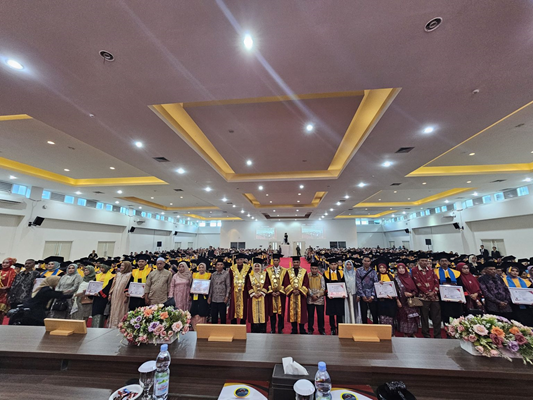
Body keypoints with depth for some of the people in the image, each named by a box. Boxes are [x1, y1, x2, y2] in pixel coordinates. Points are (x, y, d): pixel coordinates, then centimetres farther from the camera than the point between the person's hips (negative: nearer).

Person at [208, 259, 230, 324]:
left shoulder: (226, 273, -2)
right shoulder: (213, 274, 10)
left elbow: (228, 286, -3)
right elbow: (211, 286, 13)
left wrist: (227, 296, -9)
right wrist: (209, 297, 9)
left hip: (222, 299, -3)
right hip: (214, 299, 4)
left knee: (222, 316, 4)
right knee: (213, 316, 10)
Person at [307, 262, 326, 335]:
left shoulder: (321, 277, 1)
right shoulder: (307, 276, -1)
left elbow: (323, 288, -2)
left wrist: (317, 295, -12)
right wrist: (312, 295, -12)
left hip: (319, 299, 0)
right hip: (310, 299, 0)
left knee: (321, 315, 5)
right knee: (310, 315, 7)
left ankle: (321, 329, 22)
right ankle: (310, 329, 22)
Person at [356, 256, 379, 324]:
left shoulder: (373, 271, 5)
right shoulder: (359, 270, 2)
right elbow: (358, 283, -2)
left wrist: (372, 296, -9)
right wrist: (362, 295, -8)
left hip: (372, 296, 1)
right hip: (363, 295, 0)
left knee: (374, 313, 1)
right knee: (364, 314, 5)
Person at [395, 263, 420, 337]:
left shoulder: (410, 278, 6)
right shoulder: (396, 279, -1)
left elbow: (415, 289, 8)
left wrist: (411, 294, -10)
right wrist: (398, 301, -9)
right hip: (403, 302, -2)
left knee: (412, 318, 1)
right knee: (404, 318, -2)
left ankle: (411, 333, 15)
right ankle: (406, 334, 11)